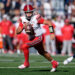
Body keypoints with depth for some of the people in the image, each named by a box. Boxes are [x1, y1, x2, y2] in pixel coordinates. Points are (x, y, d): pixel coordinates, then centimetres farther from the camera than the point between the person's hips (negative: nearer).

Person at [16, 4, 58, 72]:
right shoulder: (23, 20, -5)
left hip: (38, 38, -7)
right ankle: (54, 63, 42)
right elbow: (17, 32, -6)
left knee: (24, 46, -21)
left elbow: (48, 23, -17)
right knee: (42, 52, 23)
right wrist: (23, 26, -24)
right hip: (31, 38, 7)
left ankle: (26, 64, -4)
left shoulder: (36, 18, -20)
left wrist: (52, 33, -22)